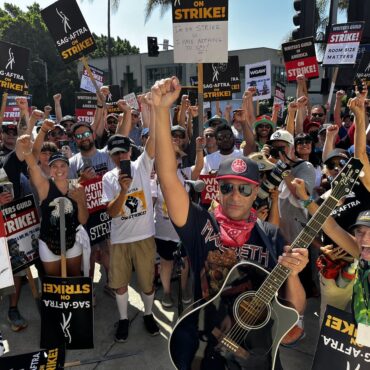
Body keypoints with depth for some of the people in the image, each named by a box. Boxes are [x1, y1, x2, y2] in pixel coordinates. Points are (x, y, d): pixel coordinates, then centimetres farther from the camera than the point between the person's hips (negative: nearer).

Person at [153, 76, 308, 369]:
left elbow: (296, 309, -4)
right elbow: (168, 176, -23)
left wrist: (291, 274, -25)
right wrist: (162, 111, -30)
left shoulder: (271, 236, -5)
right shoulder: (200, 224, -10)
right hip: (201, 343, -1)